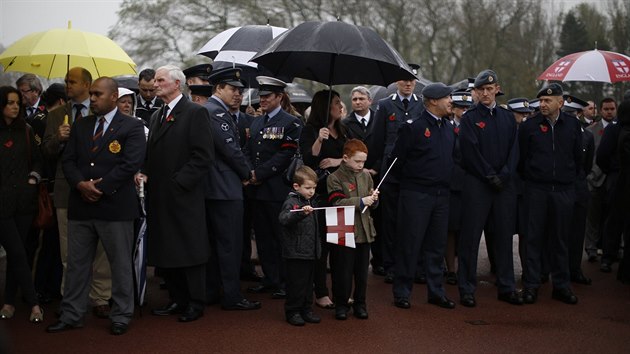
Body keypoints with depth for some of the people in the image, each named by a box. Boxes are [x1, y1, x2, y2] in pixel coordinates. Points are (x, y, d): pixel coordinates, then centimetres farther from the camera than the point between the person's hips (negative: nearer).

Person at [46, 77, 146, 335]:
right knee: (76, 263, 10)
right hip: (80, 206, 5)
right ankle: (71, 315, 19)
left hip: (115, 206, -5)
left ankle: (121, 316, 14)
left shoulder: (132, 127, -2)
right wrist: (81, 184, -11)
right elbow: (68, 160, 9)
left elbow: (131, 164, -13)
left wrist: (100, 187, -16)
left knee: (121, 264, 4)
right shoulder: (80, 126, 15)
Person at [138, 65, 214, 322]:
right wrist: (144, 173, 2)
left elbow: (203, 155, -14)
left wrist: (178, 181, -17)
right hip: (159, 196, 8)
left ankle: (195, 303, 11)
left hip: (184, 195, -8)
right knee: (164, 252, 11)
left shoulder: (195, 113, -7)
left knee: (190, 251, 1)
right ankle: (177, 300, 23)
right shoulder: (157, 116, 18)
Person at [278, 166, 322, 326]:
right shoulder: (291, 202, -13)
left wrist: (318, 247, 22)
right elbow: (283, 219, -33)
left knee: (308, 282, 14)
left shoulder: (310, 202, 14)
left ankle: (306, 310, 24)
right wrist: (301, 213, -47)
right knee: (296, 283, -1)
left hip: (310, 252, 8)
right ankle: (292, 312, 10)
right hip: (295, 253, -8)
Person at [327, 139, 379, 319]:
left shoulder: (366, 176, 9)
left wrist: (373, 199, -6)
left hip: (364, 231, 5)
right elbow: (337, 203, -20)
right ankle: (341, 304, 18)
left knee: (362, 270, 11)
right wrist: (361, 201, -23)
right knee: (343, 271, 2)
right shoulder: (335, 178, -7)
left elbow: (372, 205, 17)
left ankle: (360, 303, 24)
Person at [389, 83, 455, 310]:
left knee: (437, 245, 11)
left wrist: (447, 181, 14)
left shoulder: (448, 129, 13)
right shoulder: (414, 126, -9)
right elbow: (396, 158, -7)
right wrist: (408, 180, 1)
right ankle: (401, 292, 8)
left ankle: (436, 291, 20)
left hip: (441, 195, 6)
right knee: (410, 244, -1)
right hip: (416, 195, -6)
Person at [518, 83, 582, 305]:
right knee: (534, 237, 1)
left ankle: (561, 285, 17)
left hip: (564, 191, 2)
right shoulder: (529, 126, -1)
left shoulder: (573, 125, 6)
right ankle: (531, 285, 7)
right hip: (536, 190, -2)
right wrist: (528, 179, 7)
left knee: (560, 239, 8)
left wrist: (571, 179, 12)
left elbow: (578, 157, 13)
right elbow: (522, 157, 5)